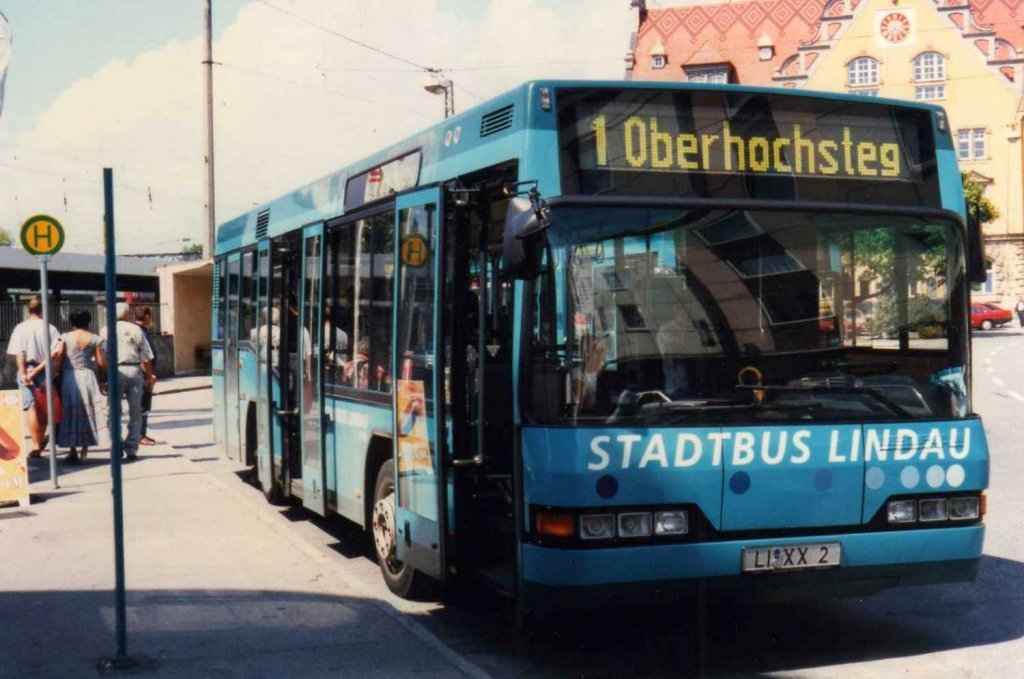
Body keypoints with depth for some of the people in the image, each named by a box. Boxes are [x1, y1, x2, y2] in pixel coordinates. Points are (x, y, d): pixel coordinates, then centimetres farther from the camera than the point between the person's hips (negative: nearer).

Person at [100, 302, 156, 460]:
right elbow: (146, 356, 4)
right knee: (135, 412, 6)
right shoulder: (136, 329, 6)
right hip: (135, 370, 1)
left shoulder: (106, 331, 3)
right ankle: (132, 448, 3)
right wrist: (149, 375, 13)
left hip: (116, 371, -1)